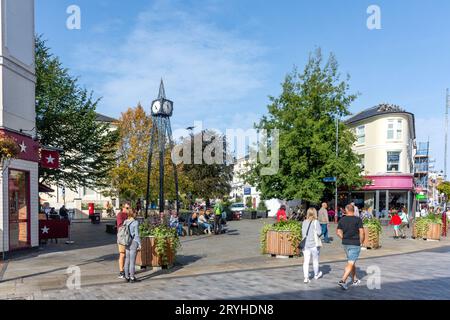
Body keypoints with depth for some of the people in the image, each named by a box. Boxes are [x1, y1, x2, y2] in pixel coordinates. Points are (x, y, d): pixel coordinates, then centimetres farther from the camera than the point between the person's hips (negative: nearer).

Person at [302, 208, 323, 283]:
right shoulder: (316, 222, -11)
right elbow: (319, 232, -16)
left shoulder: (304, 222, 1)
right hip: (314, 244, -3)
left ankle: (306, 278, 0)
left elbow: (303, 233, 3)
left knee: (306, 261, 4)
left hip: (306, 244, 3)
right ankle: (316, 275, 35)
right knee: (315, 260, 16)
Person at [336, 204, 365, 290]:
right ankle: (343, 280, -15)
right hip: (355, 244, -5)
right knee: (350, 263, -4)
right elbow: (362, 232, -14)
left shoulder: (342, 220, 2)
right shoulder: (358, 219, -10)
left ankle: (354, 280, 32)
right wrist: (361, 242, -2)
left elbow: (338, 232, 2)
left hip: (345, 244, 5)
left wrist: (344, 239, 10)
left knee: (352, 262, 21)